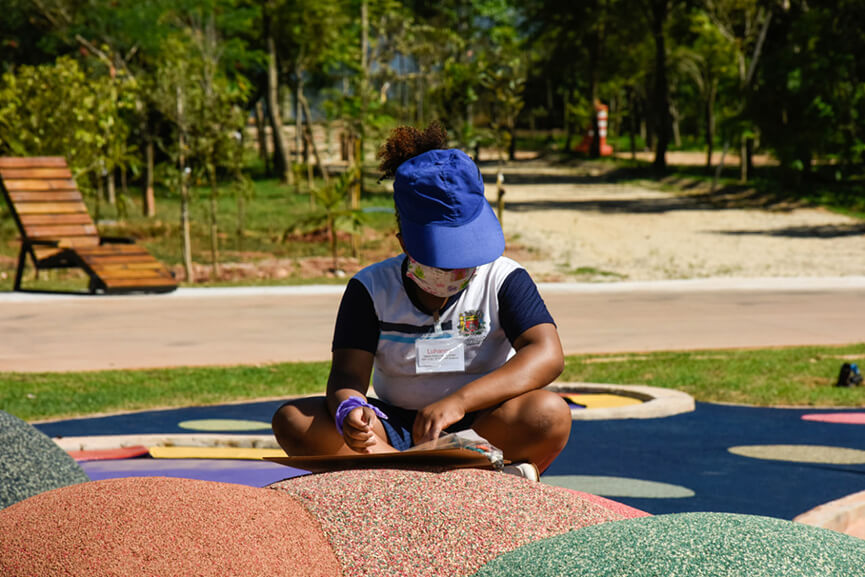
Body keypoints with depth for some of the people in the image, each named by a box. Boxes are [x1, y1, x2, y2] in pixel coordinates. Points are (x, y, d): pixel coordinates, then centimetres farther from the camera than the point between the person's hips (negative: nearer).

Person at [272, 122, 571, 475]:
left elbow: (547, 356, -18)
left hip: (480, 430, -2)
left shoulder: (503, 280, -2)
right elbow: (348, 373, -7)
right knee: (292, 420, -23)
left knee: (550, 415, -32)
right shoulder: (372, 288, 2)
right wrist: (348, 410, -35)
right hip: (396, 431, 2)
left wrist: (459, 401, -33)